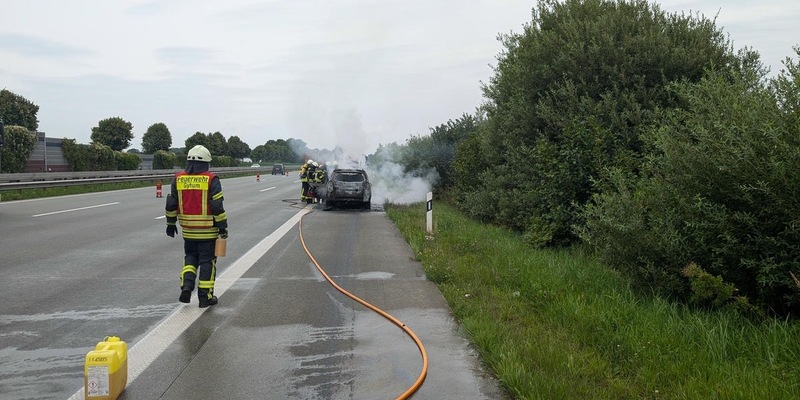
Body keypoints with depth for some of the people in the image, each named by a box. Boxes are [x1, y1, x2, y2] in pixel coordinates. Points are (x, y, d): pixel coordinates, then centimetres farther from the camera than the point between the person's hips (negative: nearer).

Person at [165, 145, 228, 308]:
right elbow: (217, 207, -13)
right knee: (207, 261, 6)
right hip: (208, 230, -4)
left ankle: (186, 286, 4)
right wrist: (223, 227, -5)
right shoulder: (211, 180, -11)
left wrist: (171, 224, 18)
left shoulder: (178, 179, 2)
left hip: (188, 230, 4)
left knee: (190, 257, 21)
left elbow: (171, 204, 7)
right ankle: (205, 297, 10)